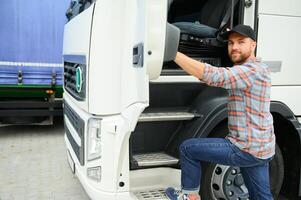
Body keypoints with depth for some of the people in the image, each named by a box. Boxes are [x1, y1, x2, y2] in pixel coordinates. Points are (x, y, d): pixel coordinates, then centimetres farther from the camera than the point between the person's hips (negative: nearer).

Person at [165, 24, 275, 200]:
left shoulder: (251, 70, -20)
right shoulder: (260, 67, 12)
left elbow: (210, 75, -35)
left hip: (246, 149, -10)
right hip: (261, 147, 10)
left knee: (188, 148, -2)